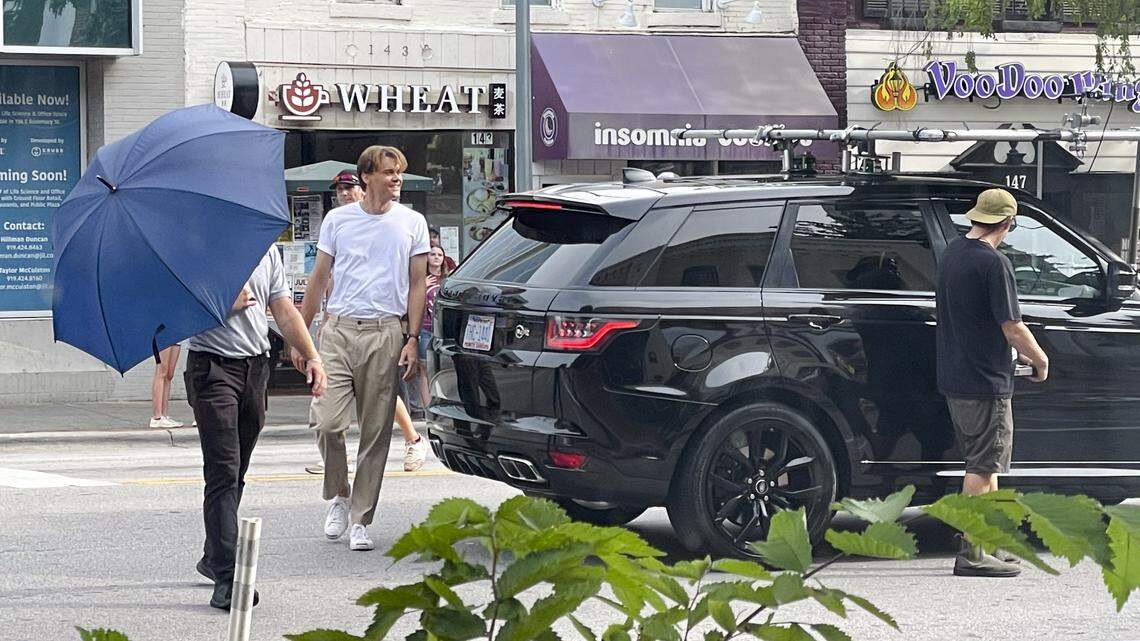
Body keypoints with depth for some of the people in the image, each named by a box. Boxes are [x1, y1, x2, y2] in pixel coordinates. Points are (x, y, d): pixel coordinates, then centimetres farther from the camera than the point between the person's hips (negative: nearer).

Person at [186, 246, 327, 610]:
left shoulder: (267, 249, 14)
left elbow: (285, 311, 16)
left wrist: (312, 357, 6)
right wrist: (227, 303, -14)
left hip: (255, 368, 6)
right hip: (213, 365, -6)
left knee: (236, 473, 14)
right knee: (223, 472, -12)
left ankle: (213, 557, 30)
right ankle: (226, 578, -17)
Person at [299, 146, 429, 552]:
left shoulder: (412, 223, 8)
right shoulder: (337, 220, 9)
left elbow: (418, 284, 9)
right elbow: (319, 278, 14)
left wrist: (413, 340, -1)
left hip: (385, 334, 0)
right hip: (338, 331, 0)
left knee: (376, 432, 0)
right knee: (328, 423, -11)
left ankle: (360, 520, 7)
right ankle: (337, 496, 14)